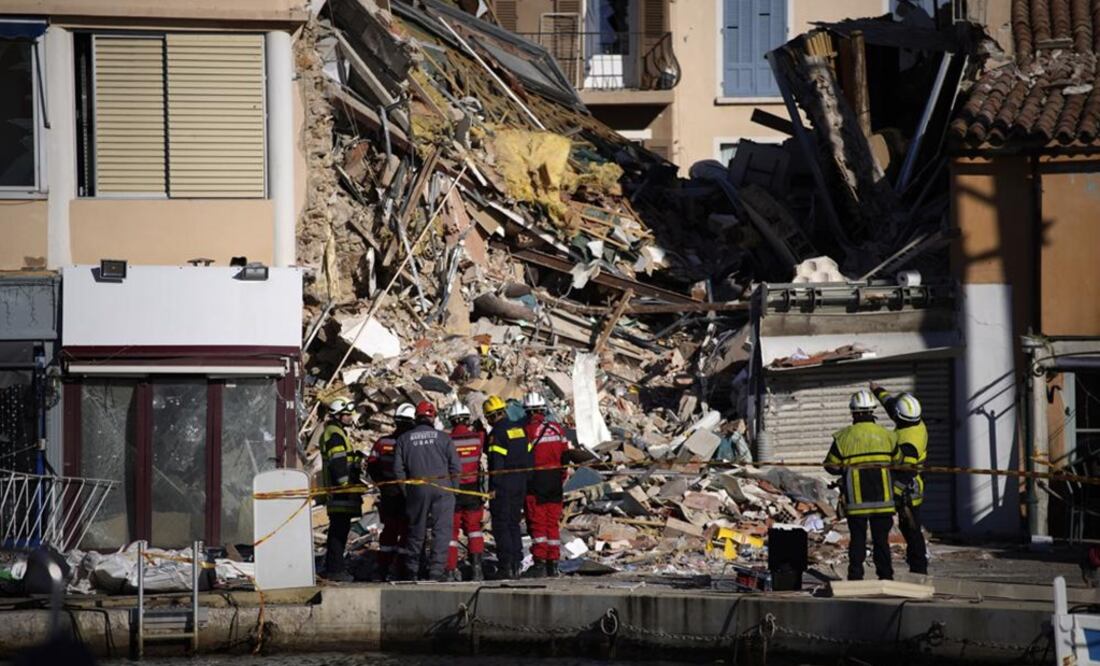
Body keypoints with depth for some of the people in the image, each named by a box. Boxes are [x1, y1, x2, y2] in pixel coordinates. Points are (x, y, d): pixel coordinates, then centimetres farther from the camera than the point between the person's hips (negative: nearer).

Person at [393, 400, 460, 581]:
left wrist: (406, 491, 12)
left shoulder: (404, 439, 4)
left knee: (416, 531, 14)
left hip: (417, 491, 2)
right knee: (441, 531, 0)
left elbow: (398, 469, 3)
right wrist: (450, 486, 11)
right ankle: (436, 570, -8)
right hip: (442, 489, -2)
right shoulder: (443, 437, 0)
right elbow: (456, 466, -1)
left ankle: (411, 569, 22)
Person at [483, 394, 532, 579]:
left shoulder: (497, 433, -14)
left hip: (503, 485, -7)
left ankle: (506, 565, -8)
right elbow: (528, 457, 13)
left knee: (501, 525, -3)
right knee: (514, 523, 14)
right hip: (520, 484, 7)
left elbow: (496, 463, -18)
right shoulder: (519, 429, 11)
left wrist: (493, 488, -15)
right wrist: (524, 481, 17)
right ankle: (516, 564, 13)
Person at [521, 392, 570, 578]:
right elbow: (565, 456, 10)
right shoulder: (557, 429, 7)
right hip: (555, 480, 5)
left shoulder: (529, 430, -11)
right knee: (553, 522, 10)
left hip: (536, 480, -5)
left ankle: (540, 562, -5)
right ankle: (553, 564, 11)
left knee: (537, 523, -1)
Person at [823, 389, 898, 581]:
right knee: (881, 539, 7)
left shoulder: (843, 437, -6)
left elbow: (831, 466, 0)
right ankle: (885, 576, 8)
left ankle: (856, 577, 4)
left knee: (857, 539, 6)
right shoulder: (887, 435, 1)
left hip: (856, 499, -1)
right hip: (883, 499, 1)